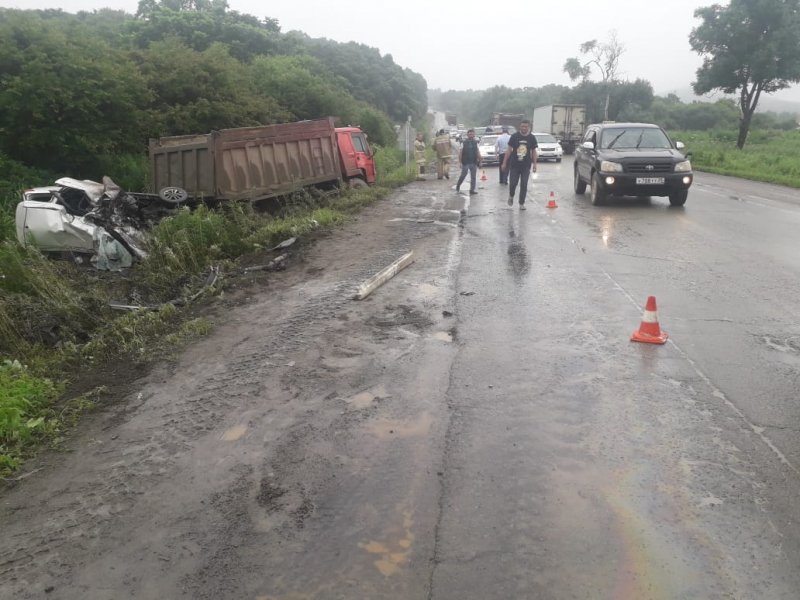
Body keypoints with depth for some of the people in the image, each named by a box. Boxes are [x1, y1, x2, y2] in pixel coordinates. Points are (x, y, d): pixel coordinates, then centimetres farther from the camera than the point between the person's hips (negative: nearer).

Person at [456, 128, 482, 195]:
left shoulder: (475, 143, 8)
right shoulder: (464, 143, -2)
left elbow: (478, 152, 12)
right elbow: (460, 152, -3)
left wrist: (480, 159, 4)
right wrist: (460, 161, -8)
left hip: (474, 163, 4)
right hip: (465, 163, -3)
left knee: (473, 177, 3)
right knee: (463, 175, 3)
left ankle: (472, 189, 9)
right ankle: (458, 186, 24)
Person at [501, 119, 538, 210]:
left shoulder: (532, 138, 1)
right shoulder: (515, 136, -3)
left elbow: (533, 151, 8)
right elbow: (509, 150, 0)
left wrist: (534, 164, 1)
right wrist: (504, 163, -2)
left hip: (526, 166, 1)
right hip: (514, 165, -1)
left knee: (524, 185, 1)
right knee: (512, 183, -1)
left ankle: (521, 204, 10)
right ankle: (511, 196, 30)